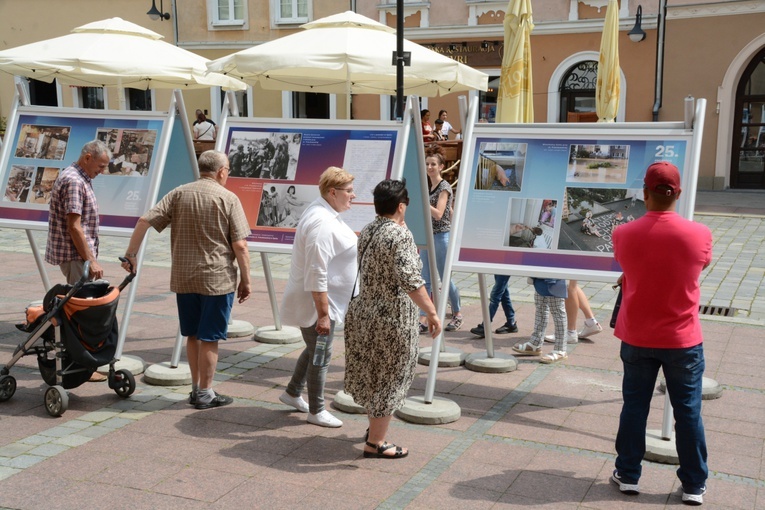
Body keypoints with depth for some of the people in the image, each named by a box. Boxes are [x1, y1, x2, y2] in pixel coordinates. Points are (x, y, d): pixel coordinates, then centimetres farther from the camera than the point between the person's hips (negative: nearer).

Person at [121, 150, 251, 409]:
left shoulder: (179, 194, 5)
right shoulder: (228, 198, -7)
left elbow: (145, 220, -1)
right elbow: (240, 245, -12)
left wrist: (130, 254, 6)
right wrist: (245, 279, -3)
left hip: (183, 279, 5)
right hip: (217, 279, -4)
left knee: (192, 335, 17)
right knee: (209, 338, 4)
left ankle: (196, 388, 26)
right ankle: (204, 394, 12)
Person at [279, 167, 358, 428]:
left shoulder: (324, 213, 8)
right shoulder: (322, 223, -26)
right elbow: (317, 274, -29)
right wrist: (322, 313, -27)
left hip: (322, 300, 11)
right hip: (315, 302, -10)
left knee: (315, 349, 23)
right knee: (321, 355, 3)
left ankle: (292, 393, 38)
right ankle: (316, 411, 18)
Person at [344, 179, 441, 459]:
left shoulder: (366, 232, 7)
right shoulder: (400, 235, -19)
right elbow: (410, 280, -28)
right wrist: (432, 313, -24)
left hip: (364, 312, 8)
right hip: (391, 318, -8)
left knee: (372, 375, 21)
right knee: (389, 378, 5)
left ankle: (375, 428, 38)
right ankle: (375, 442, 15)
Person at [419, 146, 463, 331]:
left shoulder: (444, 187, -12)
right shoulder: (428, 186, 11)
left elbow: (438, 214, -23)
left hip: (441, 237, -7)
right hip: (427, 237, 8)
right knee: (426, 280, 4)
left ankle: (457, 314, 21)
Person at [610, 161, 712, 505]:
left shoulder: (624, 235, -13)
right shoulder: (699, 234, -14)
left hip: (637, 339, 1)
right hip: (683, 340, -1)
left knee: (634, 407, 14)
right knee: (688, 411, 11)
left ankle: (628, 475, 24)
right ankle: (694, 485, 21)